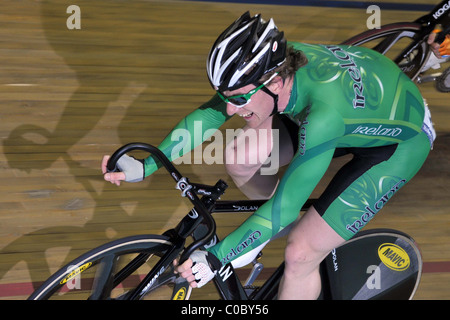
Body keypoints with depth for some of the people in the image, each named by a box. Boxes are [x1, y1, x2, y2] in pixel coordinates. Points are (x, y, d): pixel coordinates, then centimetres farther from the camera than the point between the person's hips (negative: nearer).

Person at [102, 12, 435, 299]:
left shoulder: (325, 113, -43)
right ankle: (277, 225, 19)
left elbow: (286, 205, -38)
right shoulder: (268, 66, -23)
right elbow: (205, 116, -11)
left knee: (301, 254, -14)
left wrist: (215, 256, -34)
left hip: (401, 141, -6)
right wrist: (145, 166, -15)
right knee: (239, 155, -11)